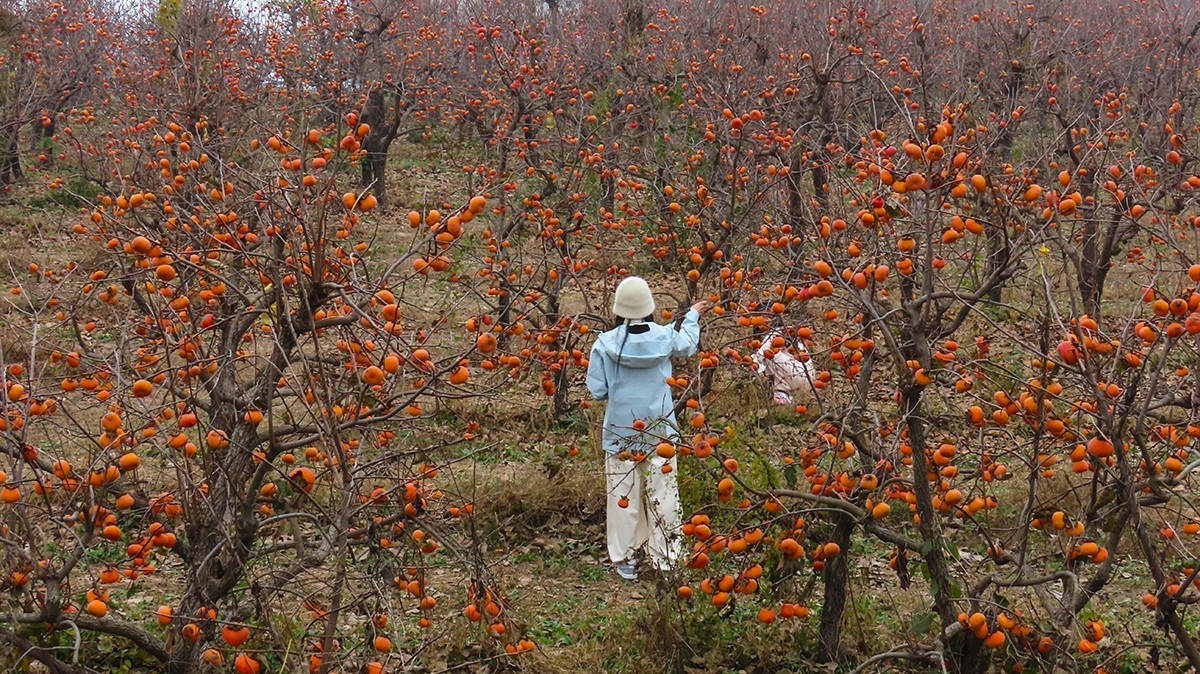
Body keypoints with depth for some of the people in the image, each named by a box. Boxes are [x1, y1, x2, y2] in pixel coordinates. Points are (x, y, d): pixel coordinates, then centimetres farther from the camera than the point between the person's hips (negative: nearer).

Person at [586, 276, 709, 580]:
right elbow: (687, 344, 18)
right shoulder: (664, 336, -6)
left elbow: (597, 390, -7)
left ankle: (626, 559, 16)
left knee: (624, 495, 9)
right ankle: (666, 559, 15)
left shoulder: (605, 343, -12)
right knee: (663, 494, 9)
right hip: (659, 430, 1)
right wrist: (692, 315, 35)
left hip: (620, 432, -1)